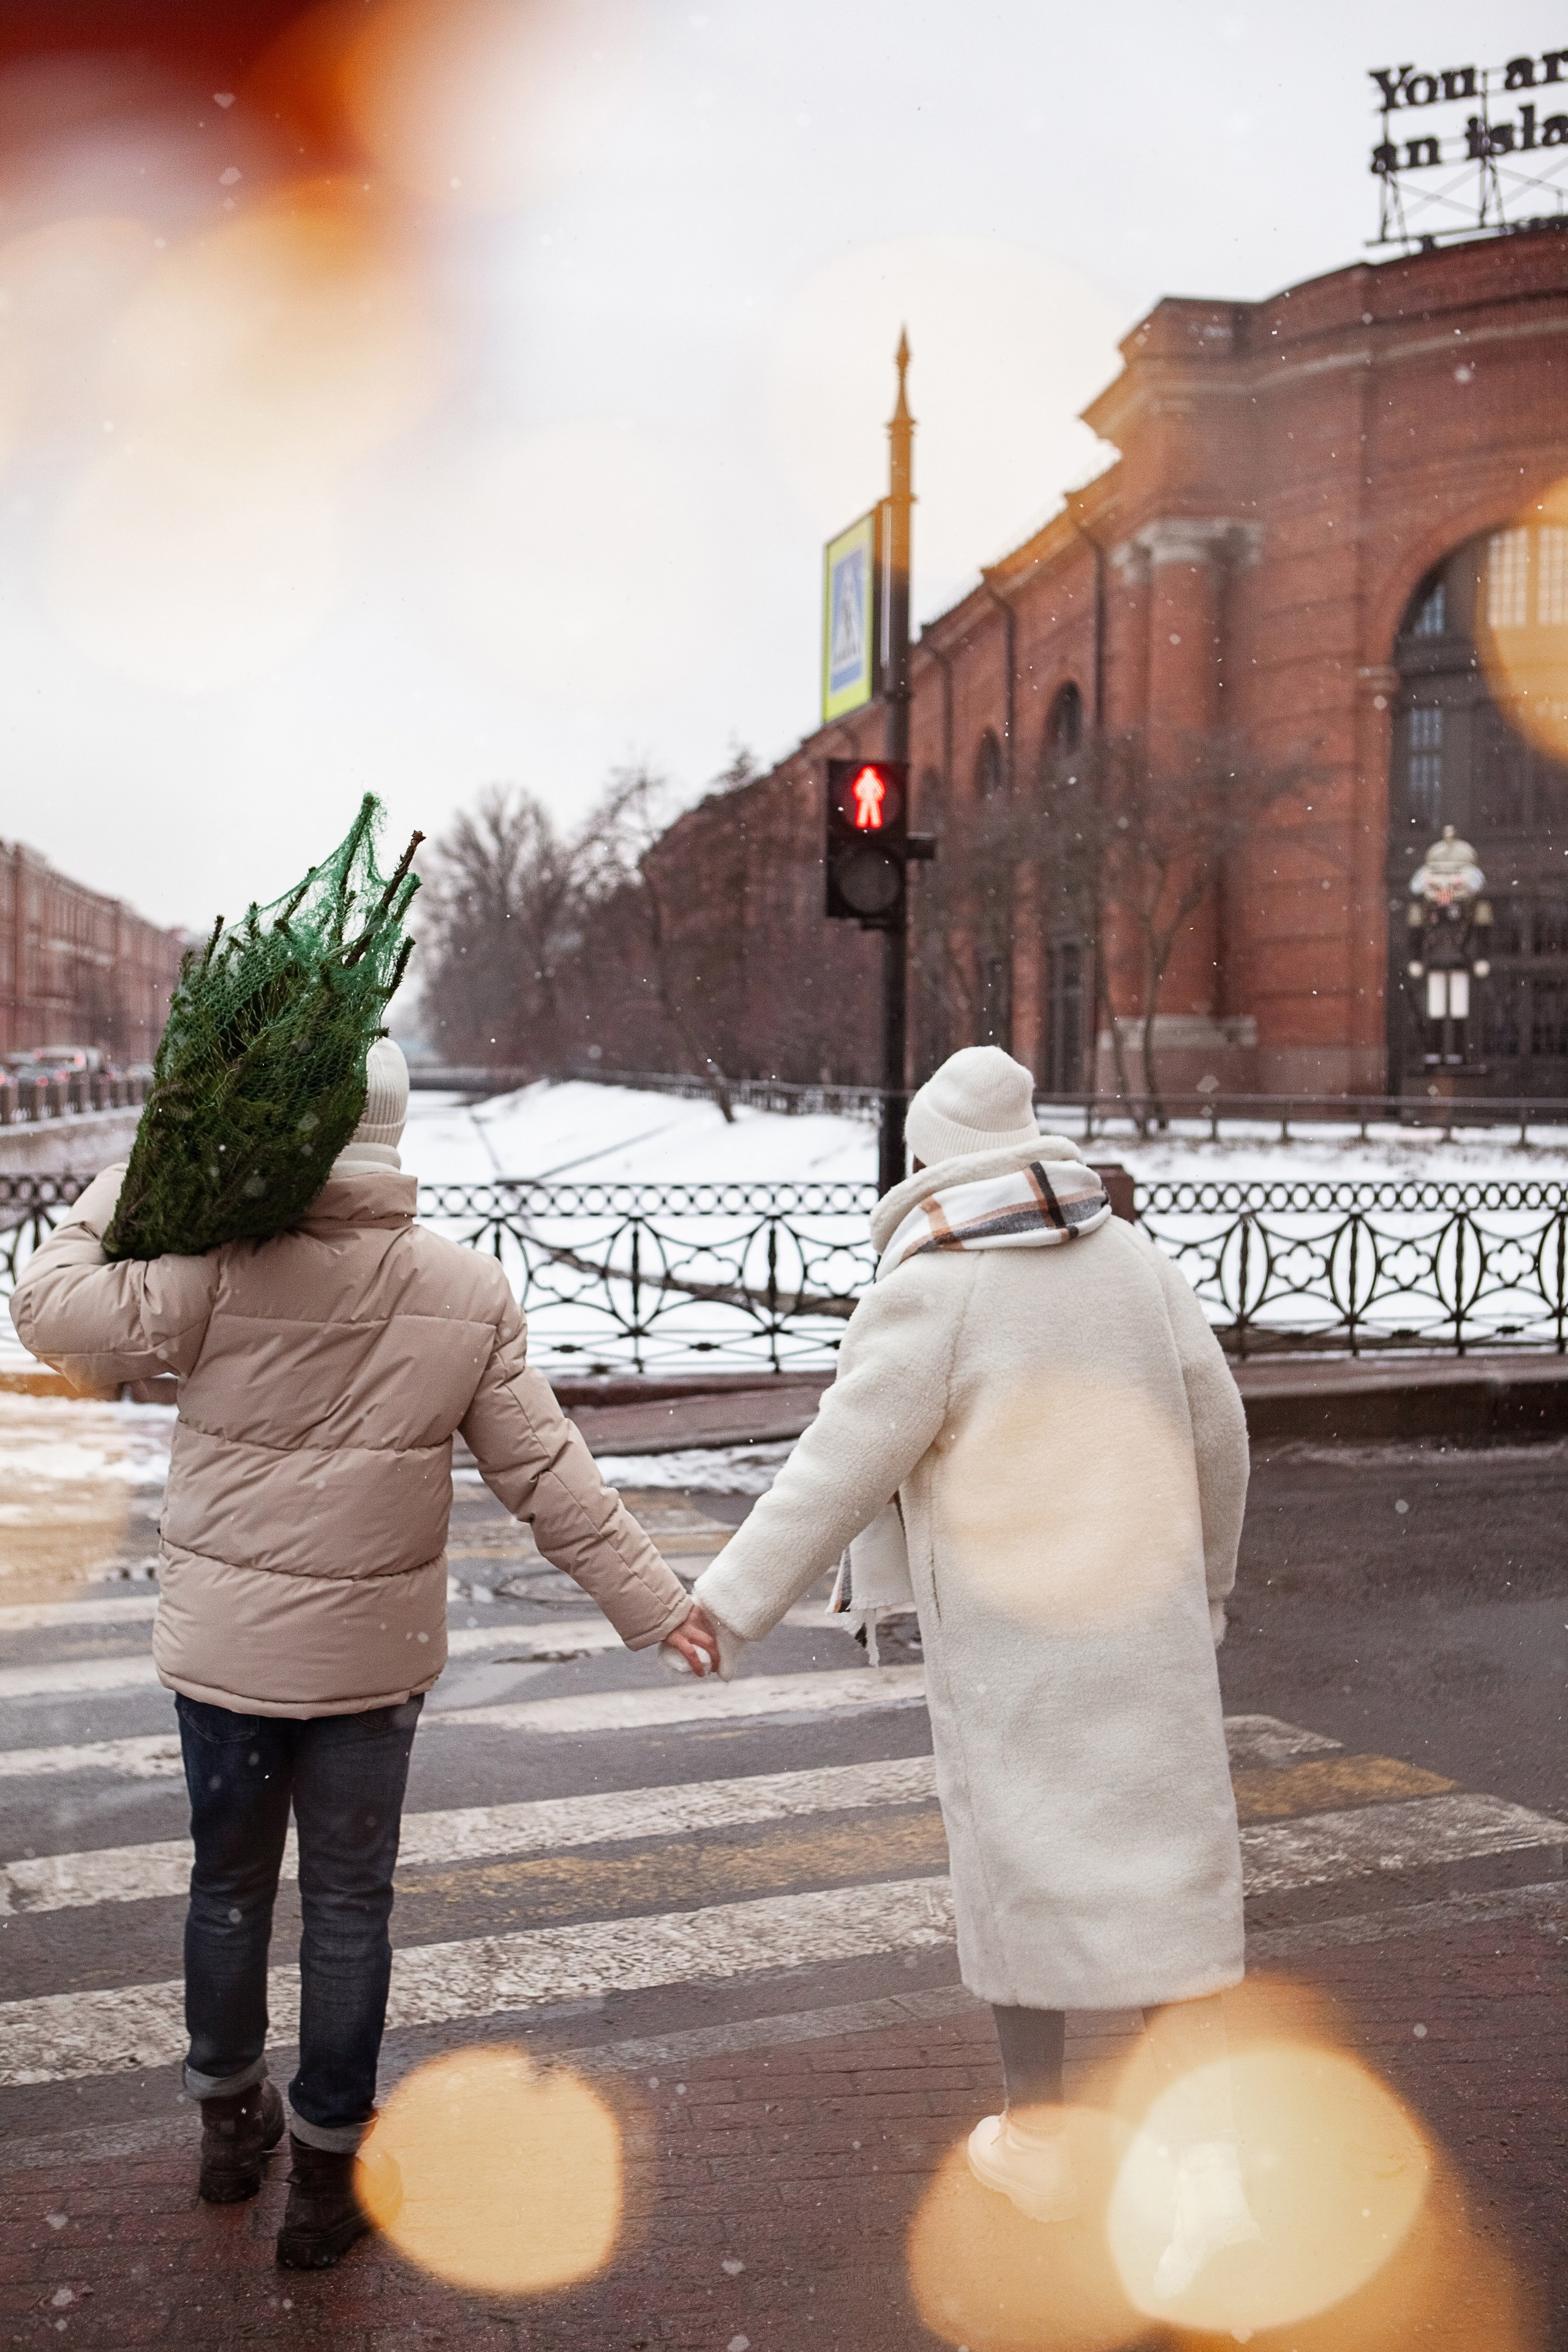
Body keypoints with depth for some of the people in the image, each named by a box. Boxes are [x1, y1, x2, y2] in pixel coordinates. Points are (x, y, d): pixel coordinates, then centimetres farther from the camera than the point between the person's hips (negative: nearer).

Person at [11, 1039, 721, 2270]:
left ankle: (229, 2117, 40)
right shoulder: (470, 1293, -10)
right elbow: (547, 1472, -7)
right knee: (348, 1904, 13)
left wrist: (121, 1190, 3)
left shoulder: (219, 1269, -19)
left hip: (223, 1646, 0)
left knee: (229, 1882, 19)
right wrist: (650, 1599, 2)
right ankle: (328, 2174, 24)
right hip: (372, 1655, 0)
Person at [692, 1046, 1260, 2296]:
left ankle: (1038, 2139, 25)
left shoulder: (928, 1293, -12)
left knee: (1024, 1869, 11)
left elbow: (840, 1468, -14)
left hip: (1007, 1639, -4)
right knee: (1161, 1872, 8)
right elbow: (1216, 1434, 9)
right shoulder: (1135, 1259, 4)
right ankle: (1213, 2163, -2)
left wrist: (729, 1603, -7)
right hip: (1143, 1624, 4)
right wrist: (1207, 1581, 23)